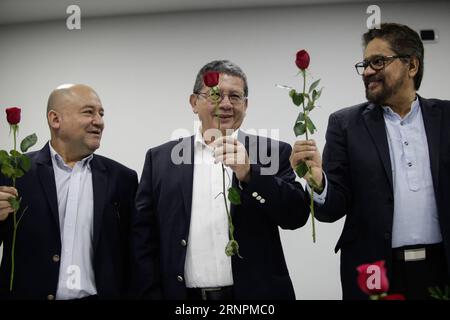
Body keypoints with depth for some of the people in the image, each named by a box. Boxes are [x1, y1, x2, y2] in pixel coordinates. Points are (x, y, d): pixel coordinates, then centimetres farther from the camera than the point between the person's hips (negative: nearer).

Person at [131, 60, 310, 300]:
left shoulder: (273, 153, 0)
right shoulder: (161, 159, 3)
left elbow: (296, 215, -10)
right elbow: (143, 238, 2)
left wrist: (249, 173, -23)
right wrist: (151, 295, -6)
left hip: (255, 295, -1)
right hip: (183, 295, 1)